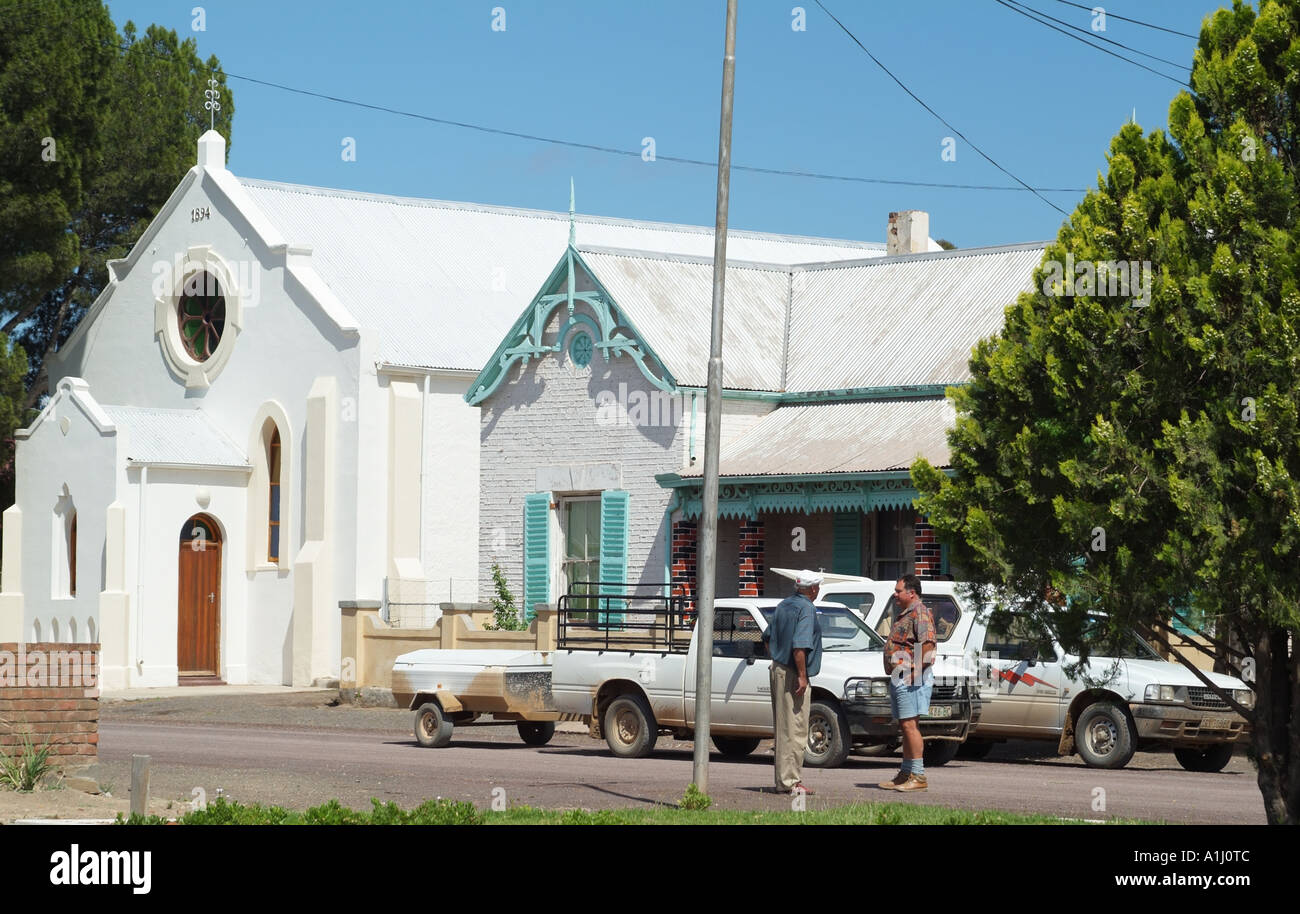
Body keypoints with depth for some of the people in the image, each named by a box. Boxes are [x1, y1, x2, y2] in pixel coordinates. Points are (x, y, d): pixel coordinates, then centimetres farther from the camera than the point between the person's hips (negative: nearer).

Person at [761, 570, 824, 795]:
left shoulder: (783, 605, 14)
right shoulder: (806, 609, -14)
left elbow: (767, 636, 22)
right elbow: (799, 646, -23)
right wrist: (802, 675, -20)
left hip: (778, 669, 9)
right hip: (792, 674, -9)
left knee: (783, 729, 13)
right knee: (795, 730, -7)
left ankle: (783, 779, 16)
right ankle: (790, 781, -8)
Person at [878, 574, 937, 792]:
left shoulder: (920, 613, -10)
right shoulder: (904, 614, 23)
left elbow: (927, 643, -20)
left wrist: (917, 668, -21)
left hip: (912, 678, -11)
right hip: (899, 677, 11)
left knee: (909, 725, -13)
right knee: (905, 726, 11)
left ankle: (918, 775, -14)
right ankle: (906, 774, 15)